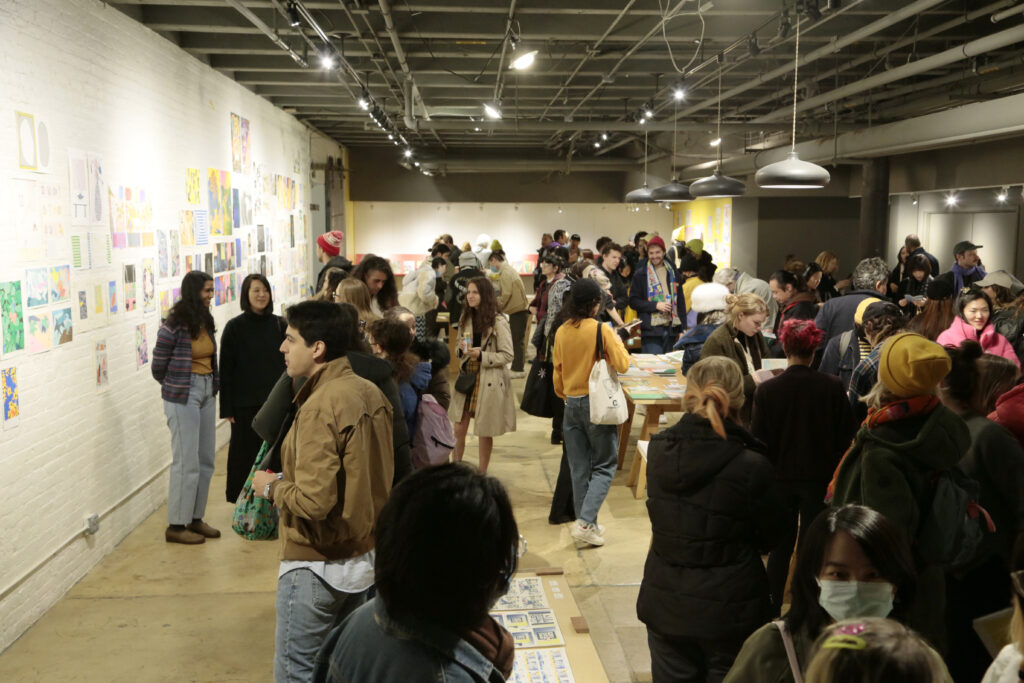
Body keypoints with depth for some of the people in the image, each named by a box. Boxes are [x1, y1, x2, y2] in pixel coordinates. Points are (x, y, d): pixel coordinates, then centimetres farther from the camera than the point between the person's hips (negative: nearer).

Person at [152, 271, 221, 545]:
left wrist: (215, 384, 6)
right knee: (186, 462, -3)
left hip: (206, 393, 7)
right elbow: (158, 367, -6)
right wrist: (177, 388, 5)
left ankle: (195, 518, 23)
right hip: (182, 398, -7)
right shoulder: (174, 326, -14)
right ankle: (176, 525, 8)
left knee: (206, 460, 11)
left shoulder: (207, 323, 7)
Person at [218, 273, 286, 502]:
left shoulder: (279, 325, 3)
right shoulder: (234, 327, -4)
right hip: (245, 403, -2)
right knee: (245, 450, 5)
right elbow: (226, 370, -3)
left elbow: (288, 362, 7)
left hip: (274, 400, 2)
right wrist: (227, 408, -6)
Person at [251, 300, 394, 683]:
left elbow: (313, 501, -27)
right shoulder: (370, 394, 3)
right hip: (364, 556, 8)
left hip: (317, 566, -8)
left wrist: (271, 487, -8)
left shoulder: (319, 407, -22)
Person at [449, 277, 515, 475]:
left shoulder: (498, 322, -12)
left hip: (489, 382, -5)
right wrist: (461, 349, -4)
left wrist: (482, 355, -22)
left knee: (484, 432, 6)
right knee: (458, 429, 4)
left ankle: (482, 473, 22)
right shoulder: (466, 318, 9)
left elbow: (507, 355, -11)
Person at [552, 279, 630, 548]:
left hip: (571, 403, 5)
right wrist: (618, 343, 5)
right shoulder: (601, 330, -14)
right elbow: (622, 365, -13)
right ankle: (585, 522, -8)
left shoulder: (561, 332, 2)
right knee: (605, 465, 5)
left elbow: (557, 372, 9)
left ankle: (586, 524, 19)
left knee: (579, 468, 12)